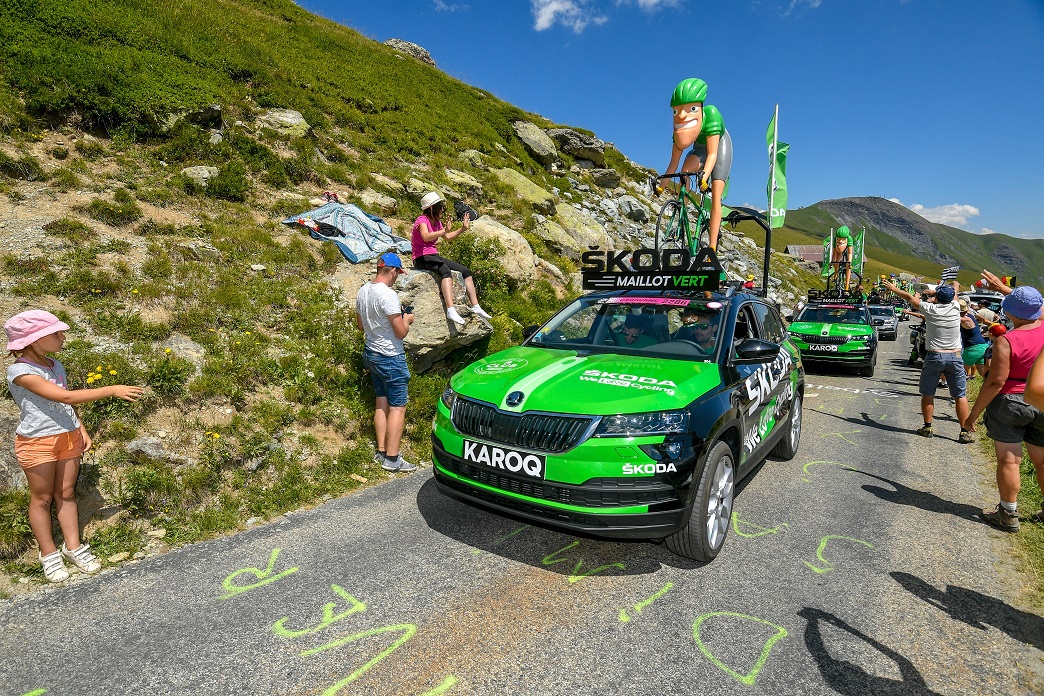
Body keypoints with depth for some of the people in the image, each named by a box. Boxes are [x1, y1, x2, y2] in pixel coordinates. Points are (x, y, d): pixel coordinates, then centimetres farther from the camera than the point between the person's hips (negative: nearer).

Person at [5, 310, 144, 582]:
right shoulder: (19, 371, -18)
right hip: (37, 442, -6)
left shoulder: (55, 366, 7)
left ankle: (73, 547, 21)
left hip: (69, 437, 6)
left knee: (66, 494, 13)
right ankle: (48, 553, 20)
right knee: (42, 498, 8)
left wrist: (82, 431, 8)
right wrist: (112, 390, -30)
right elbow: (65, 397, -28)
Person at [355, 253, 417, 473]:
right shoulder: (388, 295, -22)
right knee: (398, 407, -2)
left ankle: (382, 451, 22)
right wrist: (406, 319, 0)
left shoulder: (363, 291, 5)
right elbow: (401, 332, -21)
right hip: (391, 358, -9)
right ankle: (392, 459, 2)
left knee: (381, 403, 15)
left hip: (371, 354, 9)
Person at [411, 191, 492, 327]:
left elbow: (448, 237, 32)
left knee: (466, 271, 1)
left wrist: (463, 228, 24)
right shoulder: (422, 220, -11)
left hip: (434, 256, 9)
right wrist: (444, 230, -41)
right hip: (421, 259, -9)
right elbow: (426, 237, -33)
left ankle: (475, 307, 2)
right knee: (446, 271, -38)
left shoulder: (437, 222, 15)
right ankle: (450, 310, -51)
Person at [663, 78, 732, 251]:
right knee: (684, 171, -32)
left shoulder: (711, 114, -39)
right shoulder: (680, 127, -26)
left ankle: (712, 248, -18)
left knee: (715, 197, -15)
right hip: (700, 149, 4)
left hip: (720, 145, -3)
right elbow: (674, 162, -20)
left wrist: (705, 175, -58)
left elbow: (712, 153, -42)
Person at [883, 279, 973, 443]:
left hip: (934, 356, -1)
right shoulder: (955, 307, 2)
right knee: (961, 396, 4)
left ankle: (927, 427, 14)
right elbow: (956, 285, 21)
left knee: (927, 394, 10)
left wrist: (894, 288, 24)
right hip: (955, 357, 2)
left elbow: (909, 297, 12)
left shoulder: (930, 309, -4)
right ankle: (965, 432, 3)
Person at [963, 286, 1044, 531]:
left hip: (1010, 404, -6)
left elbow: (996, 382, -20)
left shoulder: (1006, 341, -18)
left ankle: (1008, 515, 11)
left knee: (1009, 461, 3)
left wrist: (974, 412, -12)